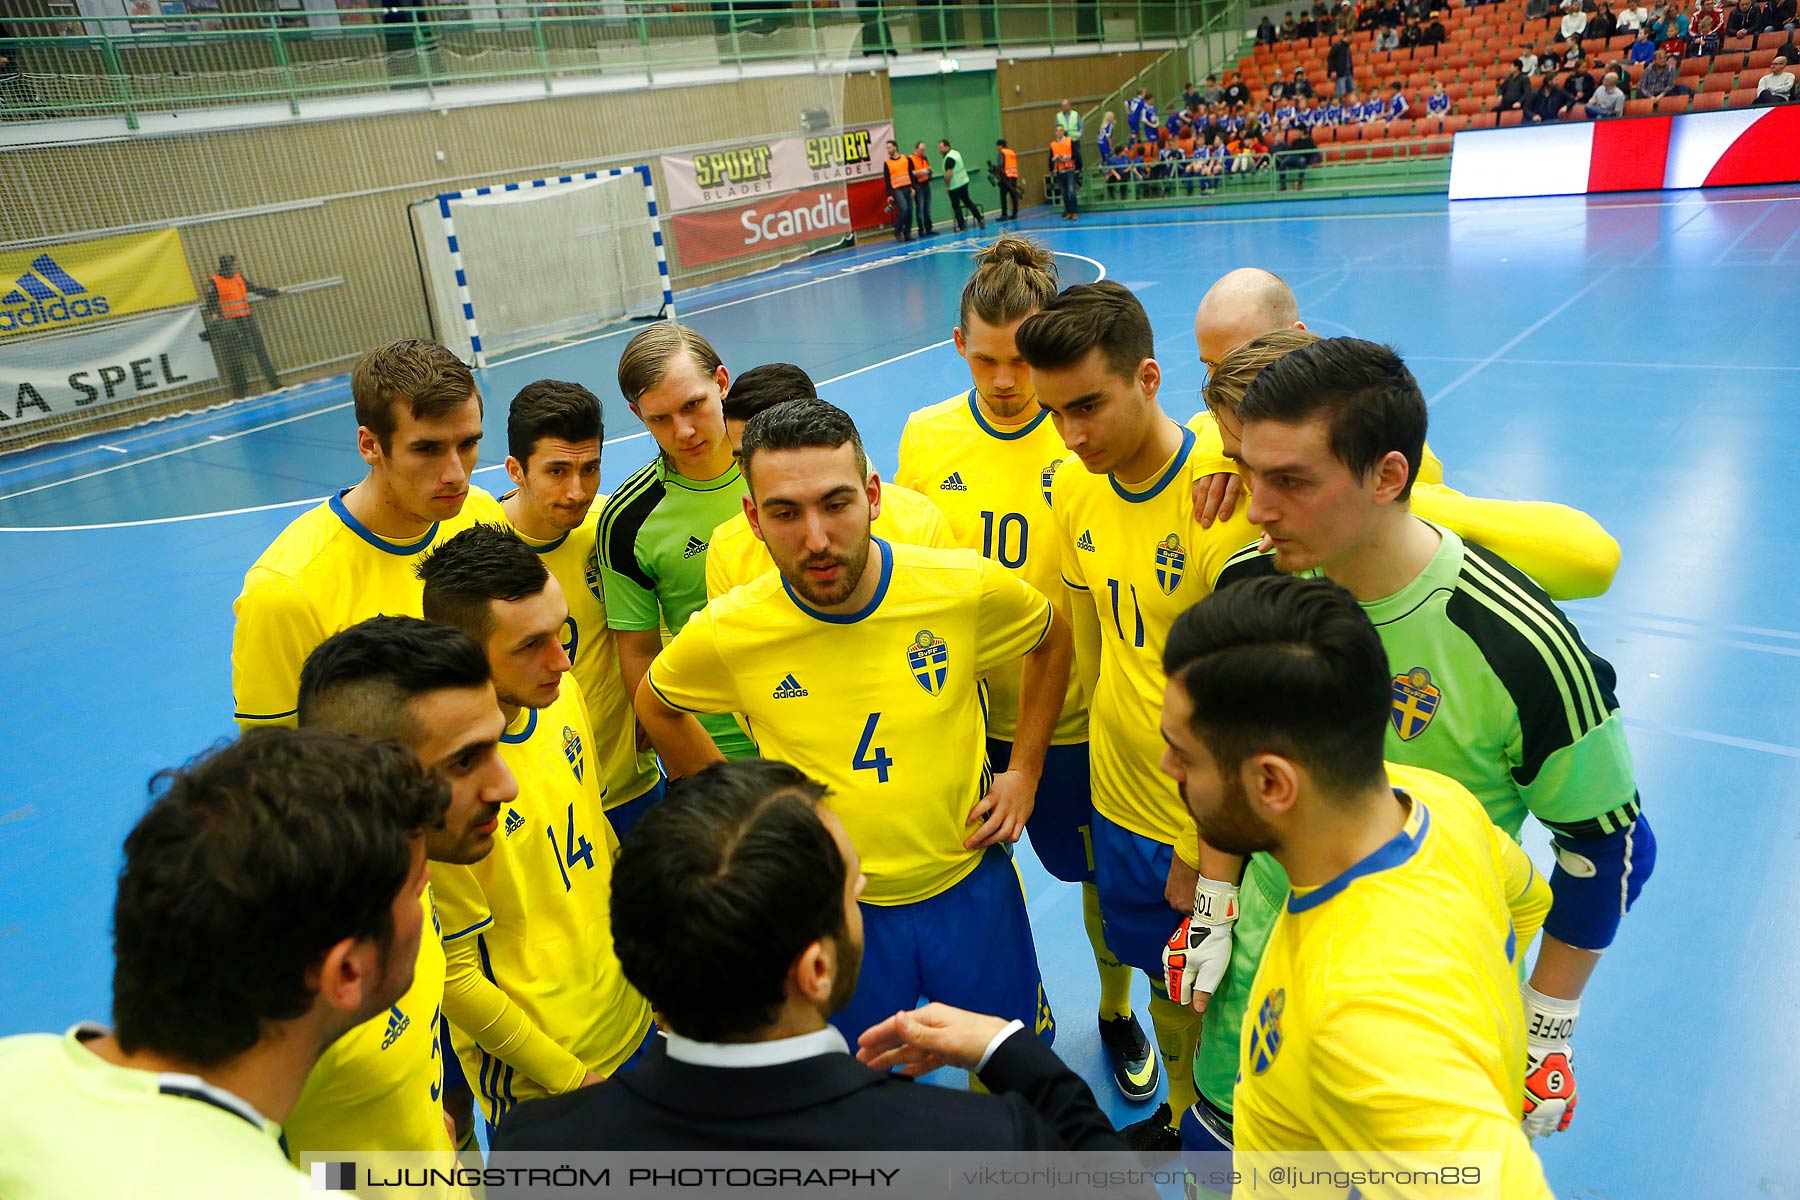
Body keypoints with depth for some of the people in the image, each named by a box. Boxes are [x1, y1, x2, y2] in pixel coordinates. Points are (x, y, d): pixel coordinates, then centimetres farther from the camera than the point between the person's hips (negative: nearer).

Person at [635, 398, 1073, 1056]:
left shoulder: (968, 587, -20)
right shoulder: (726, 633, -21)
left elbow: (1052, 637, 3)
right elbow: (656, 705, 3)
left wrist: (1024, 771, -1)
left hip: (971, 883, 1)